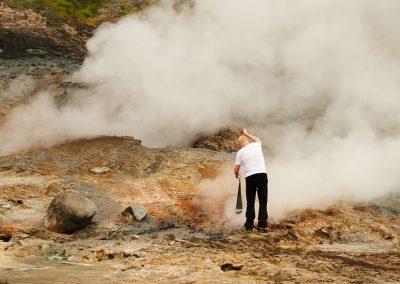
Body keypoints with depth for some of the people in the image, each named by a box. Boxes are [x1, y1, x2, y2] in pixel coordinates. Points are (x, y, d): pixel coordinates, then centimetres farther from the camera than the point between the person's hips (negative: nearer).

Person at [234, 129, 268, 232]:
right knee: (263, 201, 4)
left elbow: (236, 170, 8)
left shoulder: (240, 152, 5)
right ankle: (262, 225, 0)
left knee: (250, 202, 10)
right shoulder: (256, 145, 11)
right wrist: (247, 134, 47)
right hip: (262, 174, 1)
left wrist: (237, 175, 30)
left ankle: (249, 225, 11)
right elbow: (258, 140, 39)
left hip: (250, 177, -1)